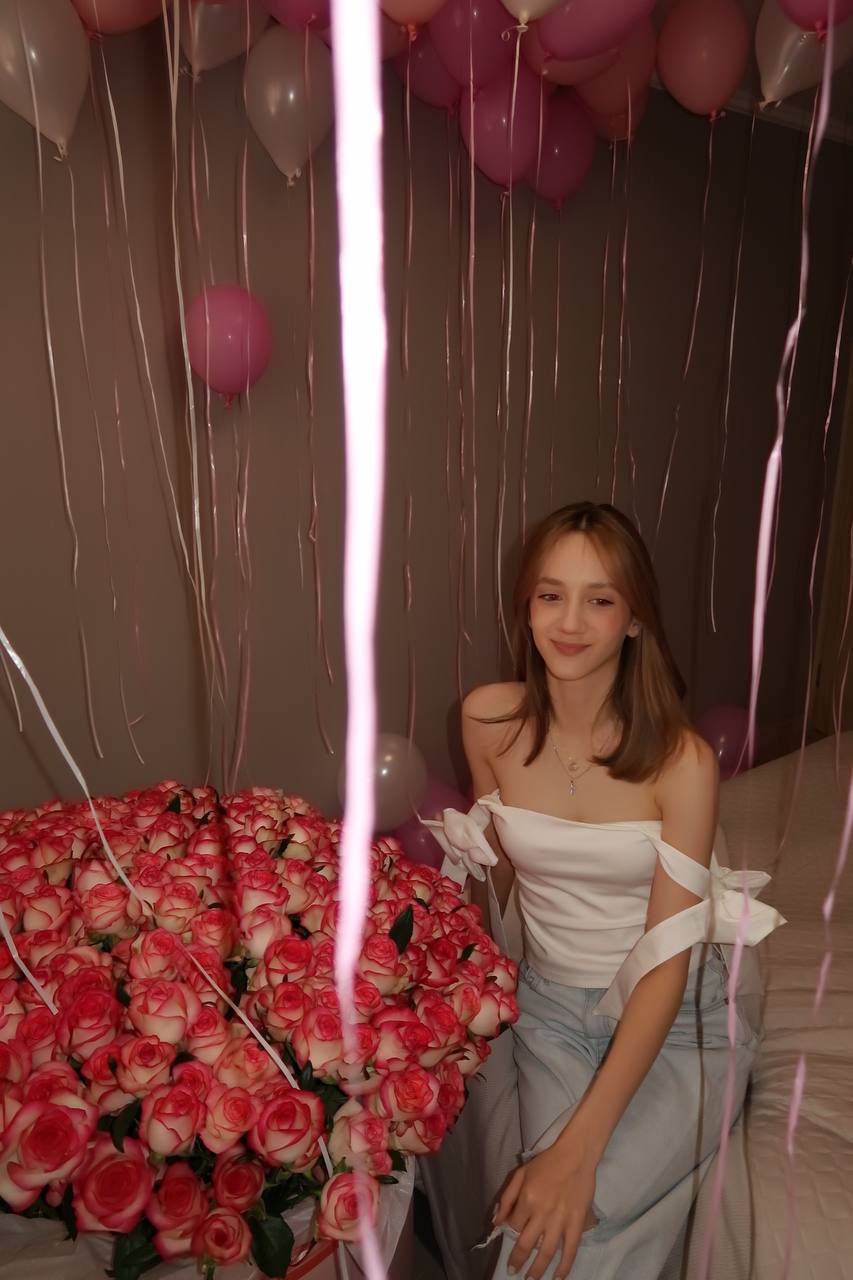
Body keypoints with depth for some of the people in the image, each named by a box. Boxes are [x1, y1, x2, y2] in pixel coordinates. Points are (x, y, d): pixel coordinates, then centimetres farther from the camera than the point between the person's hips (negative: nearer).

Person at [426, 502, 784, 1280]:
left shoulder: (682, 761, -21)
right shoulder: (488, 720, -11)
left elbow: (668, 962, -19)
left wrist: (578, 1149, -25)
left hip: (677, 1020, -2)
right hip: (551, 1005, 3)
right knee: (551, 1213, -19)